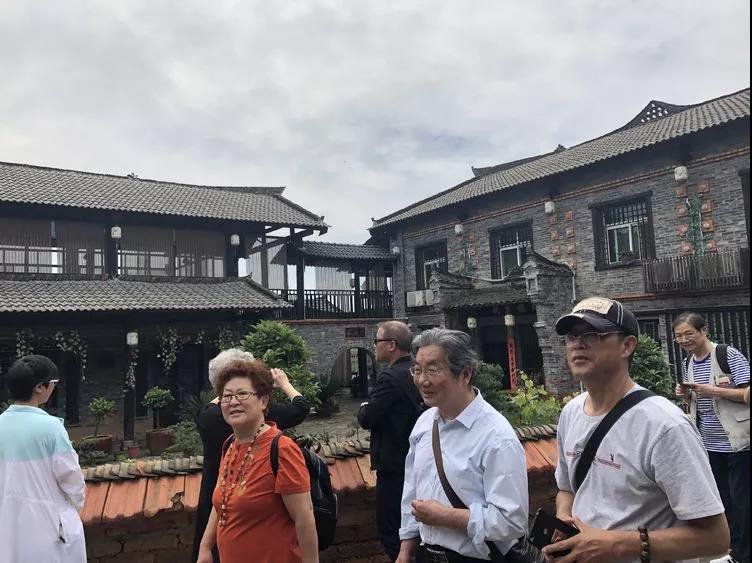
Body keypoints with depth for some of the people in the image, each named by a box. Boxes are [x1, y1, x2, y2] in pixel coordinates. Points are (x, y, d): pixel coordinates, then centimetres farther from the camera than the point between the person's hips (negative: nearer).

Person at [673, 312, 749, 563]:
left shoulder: (728, 355, -12)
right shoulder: (688, 365, 8)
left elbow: (747, 393, -14)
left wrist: (713, 390, -23)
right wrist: (686, 395, -4)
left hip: (737, 442, -6)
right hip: (710, 444, 6)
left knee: (741, 500, 1)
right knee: (723, 499, 14)